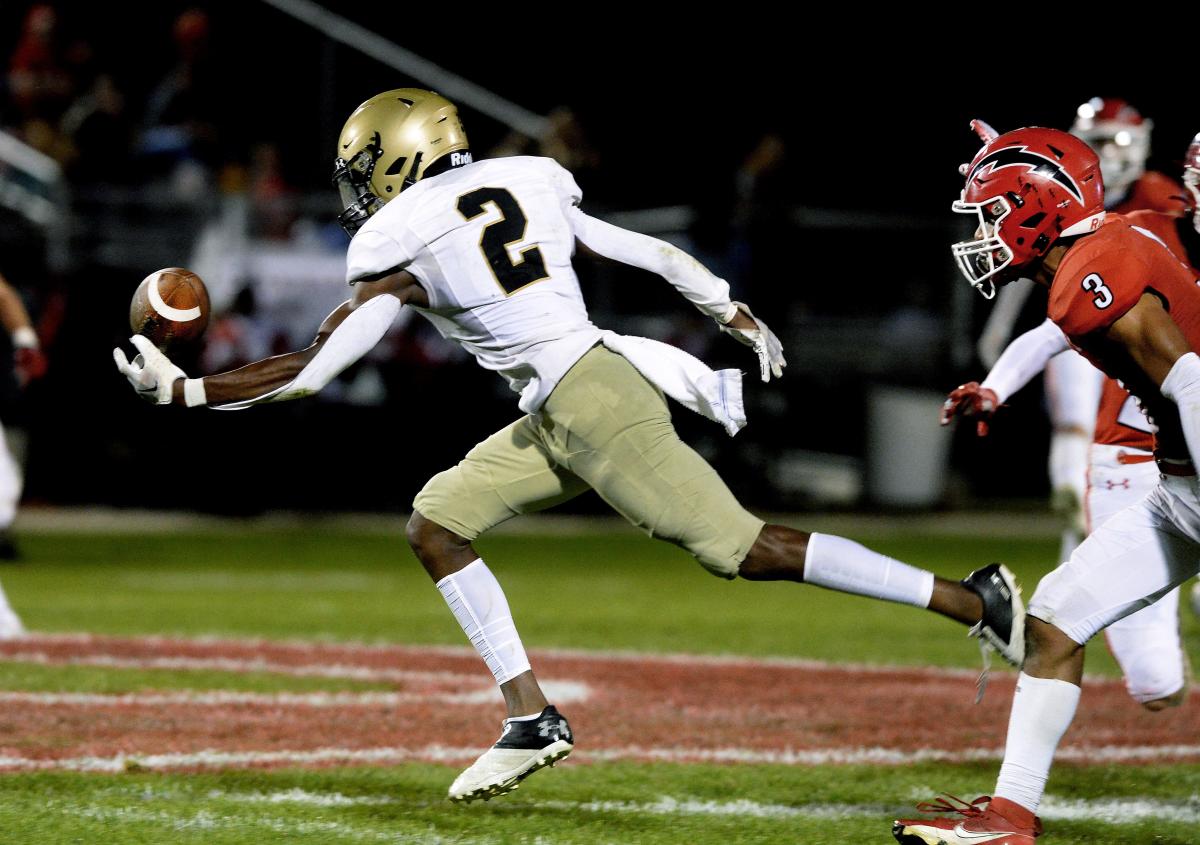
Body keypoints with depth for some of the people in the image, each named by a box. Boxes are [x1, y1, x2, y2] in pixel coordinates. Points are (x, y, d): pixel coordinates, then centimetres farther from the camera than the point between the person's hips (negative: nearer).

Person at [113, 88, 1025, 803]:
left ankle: (973, 598, -6)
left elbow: (308, 372, -5)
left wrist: (179, 389, 3)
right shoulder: (522, 185, 13)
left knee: (737, 545, -7)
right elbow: (653, 252, 16)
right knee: (438, 519, 11)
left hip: (592, 408, -9)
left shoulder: (401, 245, -6)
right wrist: (737, 314, 28)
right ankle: (532, 718, 9)